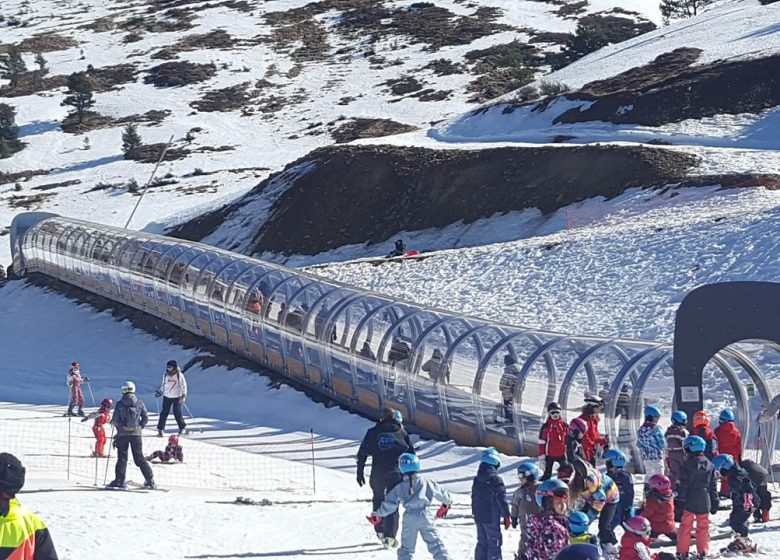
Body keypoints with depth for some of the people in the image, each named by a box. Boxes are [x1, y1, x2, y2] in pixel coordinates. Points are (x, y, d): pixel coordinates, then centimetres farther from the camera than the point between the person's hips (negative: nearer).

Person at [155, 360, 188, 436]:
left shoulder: (179, 375, -6)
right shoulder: (165, 375, 4)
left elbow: (183, 386, -1)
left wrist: (183, 395, -9)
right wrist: (160, 392, 7)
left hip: (177, 397, -3)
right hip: (167, 397, 3)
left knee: (177, 413, -2)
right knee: (164, 413, -4)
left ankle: (182, 427, 19)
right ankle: (160, 430, 0)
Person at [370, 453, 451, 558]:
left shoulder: (400, 487, 2)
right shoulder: (425, 482, 4)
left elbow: (389, 504, 2)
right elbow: (440, 492, 15)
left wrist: (377, 515, 17)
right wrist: (447, 502, 37)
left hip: (409, 519, 0)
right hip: (425, 516, 0)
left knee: (406, 547, 9)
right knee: (434, 543, 2)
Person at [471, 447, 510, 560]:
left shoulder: (477, 480, 7)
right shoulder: (496, 479, -16)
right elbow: (502, 499, -16)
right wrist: (506, 516, -7)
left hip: (479, 517, 7)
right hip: (492, 518, -7)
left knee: (482, 542, 14)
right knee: (494, 543, -1)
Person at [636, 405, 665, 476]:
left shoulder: (640, 430, 3)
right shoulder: (656, 429, -14)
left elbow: (638, 444, 7)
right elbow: (663, 444, -12)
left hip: (645, 458, 6)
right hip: (656, 457, -6)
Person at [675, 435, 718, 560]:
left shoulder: (688, 464, -11)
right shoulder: (709, 465, 4)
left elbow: (683, 484, -12)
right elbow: (713, 487, 9)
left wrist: (680, 498, -6)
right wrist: (714, 503, 15)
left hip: (689, 502, -4)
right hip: (704, 502, 4)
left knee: (685, 525, 5)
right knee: (703, 526, 13)